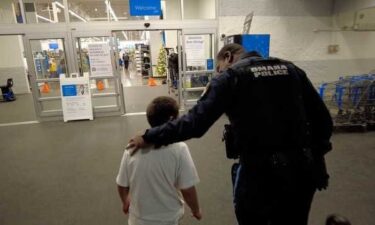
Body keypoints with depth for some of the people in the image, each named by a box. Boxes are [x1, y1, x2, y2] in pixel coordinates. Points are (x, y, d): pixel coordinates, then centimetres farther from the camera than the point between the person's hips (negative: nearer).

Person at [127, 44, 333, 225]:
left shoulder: (232, 76, -6)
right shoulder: (291, 69, 9)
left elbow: (196, 122, -15)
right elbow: (322, 119, 9)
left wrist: (148, 138, -5)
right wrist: (314, 154, 21)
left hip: (259, 172, -5)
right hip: (301, 170, 6)